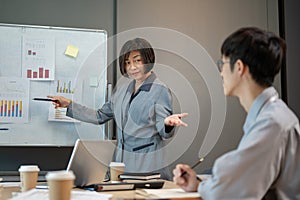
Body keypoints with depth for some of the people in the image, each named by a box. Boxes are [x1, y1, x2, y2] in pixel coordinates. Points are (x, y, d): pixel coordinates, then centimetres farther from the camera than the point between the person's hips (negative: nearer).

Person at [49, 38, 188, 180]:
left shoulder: (160, 91, -8)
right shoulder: (124, 90, 11)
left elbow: (164, 133, -10)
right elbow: (100, 116, 18)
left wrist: (167, 123, -33)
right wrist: (69, 104, 16)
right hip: (123, 163, 5)